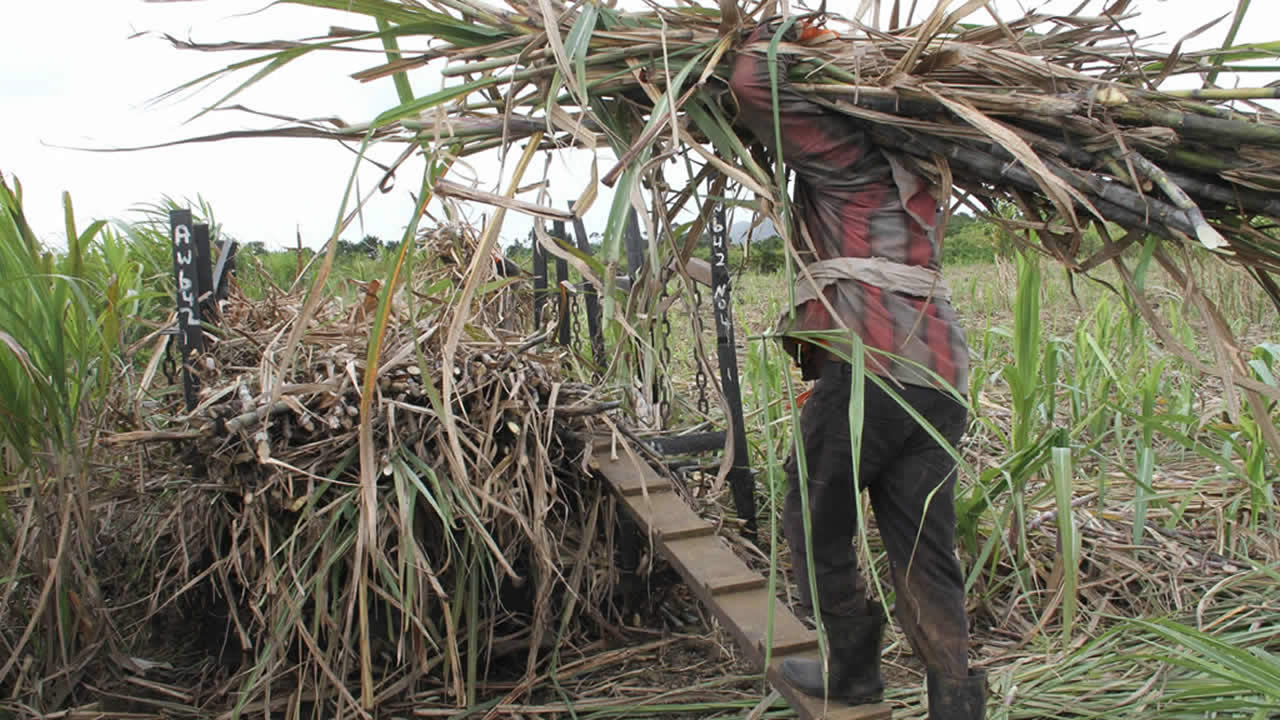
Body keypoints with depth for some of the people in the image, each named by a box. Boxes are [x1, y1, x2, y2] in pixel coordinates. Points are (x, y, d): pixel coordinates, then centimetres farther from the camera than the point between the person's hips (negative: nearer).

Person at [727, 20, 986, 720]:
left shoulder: (845, 152, 3)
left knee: (815, 528, 10)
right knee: (924, 551, 8)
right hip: (940, 378, 8)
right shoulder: (913, 174, 28)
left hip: (868, 365, -8)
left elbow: (754, 88, -6)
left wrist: (769, 33, 16)